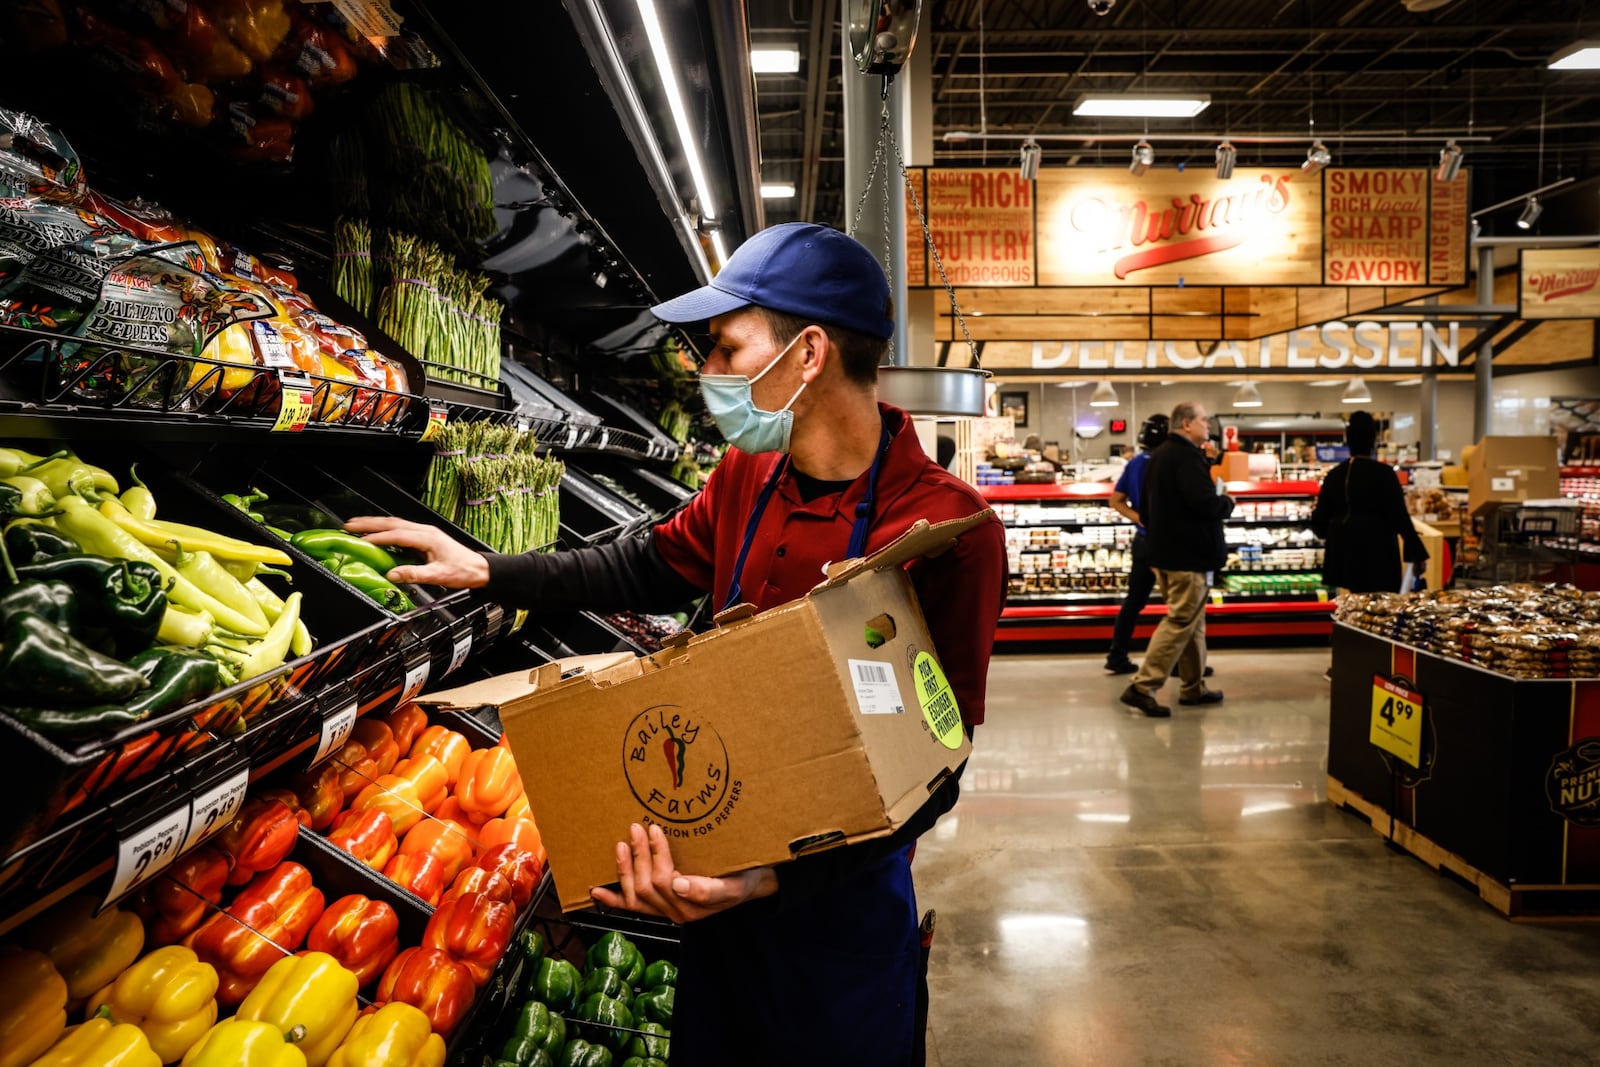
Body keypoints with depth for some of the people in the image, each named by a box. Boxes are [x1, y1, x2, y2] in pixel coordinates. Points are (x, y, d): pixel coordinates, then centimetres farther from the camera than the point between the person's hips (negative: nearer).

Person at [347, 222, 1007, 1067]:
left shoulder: (949, 529, -25)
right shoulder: (746, 477, -4)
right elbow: (649, 568, 14)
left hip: (837, 901, -6)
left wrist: (777, 877, -32)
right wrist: (485, 571, 12)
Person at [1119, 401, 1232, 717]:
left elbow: (1145, 508, 19)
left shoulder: (1158, 456, 14)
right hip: (1188, 555, -10)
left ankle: (1193, 687, 24)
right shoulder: (1187, 457, -16)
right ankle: (1142, 687, -10)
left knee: (1192, 619, 18)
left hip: (1163, 552, 10)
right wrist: (1228, 502, -6)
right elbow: (1206, 504, -26)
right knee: (1180, 622, -7)